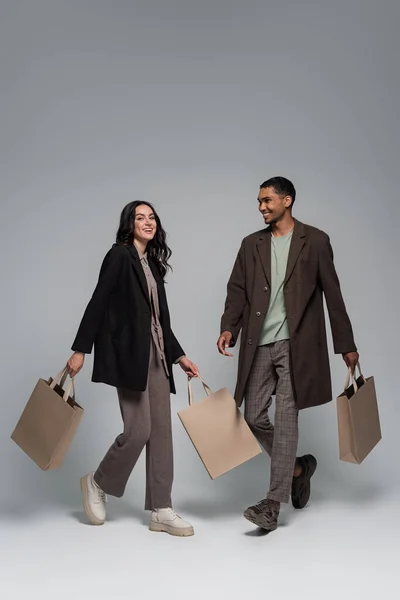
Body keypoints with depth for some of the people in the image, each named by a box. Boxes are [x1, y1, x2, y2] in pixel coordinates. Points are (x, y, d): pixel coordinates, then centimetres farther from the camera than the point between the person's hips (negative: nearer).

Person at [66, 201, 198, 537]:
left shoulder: (153, 263, 18)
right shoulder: (120, 255, -3)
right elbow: (98, 302, -9)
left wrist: (179, 356, 16)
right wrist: (81, 349, -14)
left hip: (156, 355, 7)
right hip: (128, 352, -7)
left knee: (161, 430, 3)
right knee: (139, 429, -10)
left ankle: (160, 510, 9)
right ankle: (98, 483, 16)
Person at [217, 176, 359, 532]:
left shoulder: (315, 241, 1)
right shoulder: (252, 244, 12)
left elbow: (332, 293, 1)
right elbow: (237, 290, 6)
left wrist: (346, 344, 2)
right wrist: (229, 328, -12)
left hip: (296, 345, -4)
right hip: (260, 346, 5)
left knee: (285, 419, -6)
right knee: (254, 417, 6)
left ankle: (273, 505, -1)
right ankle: (298, 467, 31)